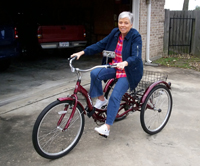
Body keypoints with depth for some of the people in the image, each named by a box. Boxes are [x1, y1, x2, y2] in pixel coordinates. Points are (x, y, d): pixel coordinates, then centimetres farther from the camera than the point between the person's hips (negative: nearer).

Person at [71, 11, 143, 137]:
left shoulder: (136, 37, -15)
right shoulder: (115, 32, 2)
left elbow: (136, 57, -26)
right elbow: (100, 45, 1)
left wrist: (125, 63, -48)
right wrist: (82, 52, -9)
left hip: (129, 71, -5)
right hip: (114, 67, 6)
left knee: (115, 96, -21)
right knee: (95, 73, -21)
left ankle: (107, 128, -14)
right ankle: (101, 99, 0)